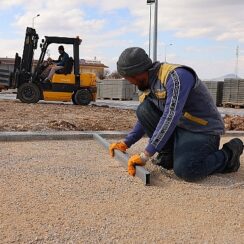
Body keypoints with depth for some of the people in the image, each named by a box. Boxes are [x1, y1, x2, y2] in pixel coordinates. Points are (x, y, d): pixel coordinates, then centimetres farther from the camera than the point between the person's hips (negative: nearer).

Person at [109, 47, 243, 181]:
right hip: (179, 129, 7)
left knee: (185, 171, -31)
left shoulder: (177, 75, -25)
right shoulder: (148, 85, 3)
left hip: (203, 130, -7)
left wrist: (145, 155, -34)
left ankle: (228, 155, -3)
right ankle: (168, 154, 1)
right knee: (143, 110, -11)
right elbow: (145, 119, 16)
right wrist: (126, 143, 5)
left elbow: (171, 117, -34)